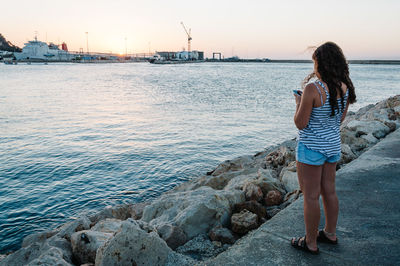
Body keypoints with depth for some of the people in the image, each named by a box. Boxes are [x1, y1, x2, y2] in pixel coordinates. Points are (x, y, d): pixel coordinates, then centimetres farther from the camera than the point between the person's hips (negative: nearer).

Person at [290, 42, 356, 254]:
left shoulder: (313, 89, -22)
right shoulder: (345, 88, 0)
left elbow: (300, 123, -19)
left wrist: (299, 101, -2)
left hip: (311, 148, -8)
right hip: (333, 145, 8)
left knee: (311, 196, 4)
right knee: (329, 192, 20)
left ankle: (310, 243, 18)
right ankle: (330, 233, 37)